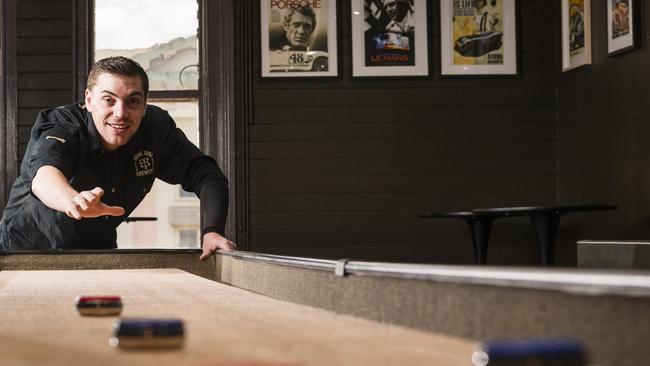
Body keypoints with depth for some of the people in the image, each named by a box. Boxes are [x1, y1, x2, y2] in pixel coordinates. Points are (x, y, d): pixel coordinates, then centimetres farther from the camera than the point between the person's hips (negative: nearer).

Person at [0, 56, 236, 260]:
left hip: (97, 250, 4)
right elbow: (44, 174, -50)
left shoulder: (157, 129, -13)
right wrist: (74, 200, -74)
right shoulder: (60, 127, -28)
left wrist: (211, 231, -27)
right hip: (26, 249, -4)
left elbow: (206, 174, -8)